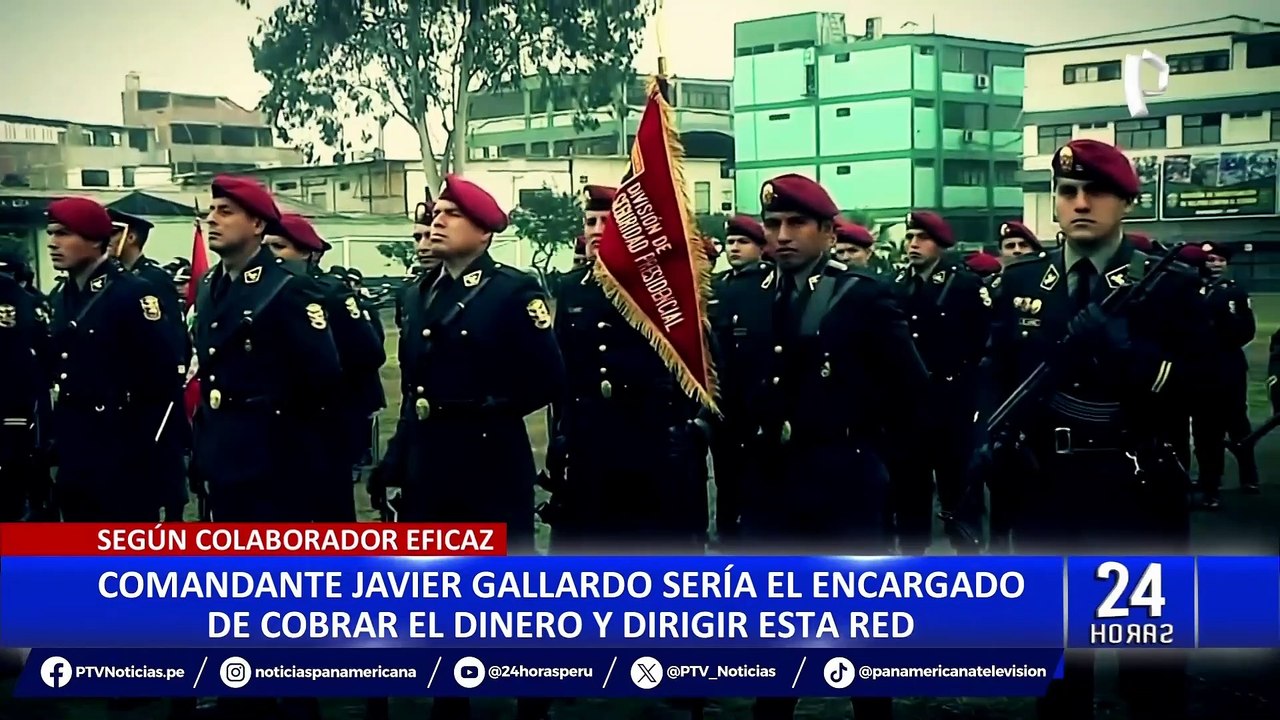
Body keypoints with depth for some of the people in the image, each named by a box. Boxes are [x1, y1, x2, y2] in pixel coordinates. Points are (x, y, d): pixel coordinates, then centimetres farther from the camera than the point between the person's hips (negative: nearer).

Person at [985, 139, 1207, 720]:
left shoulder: (1169, 285, -4)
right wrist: (997, 438, -2)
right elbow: (996, 372, 14)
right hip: (1045, 487, 4)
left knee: (1148, 650, 6)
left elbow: (1195, 389, -13)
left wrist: (1121, 347, -26)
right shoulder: (1019, 281, 8)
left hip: (1136, 491, -3)